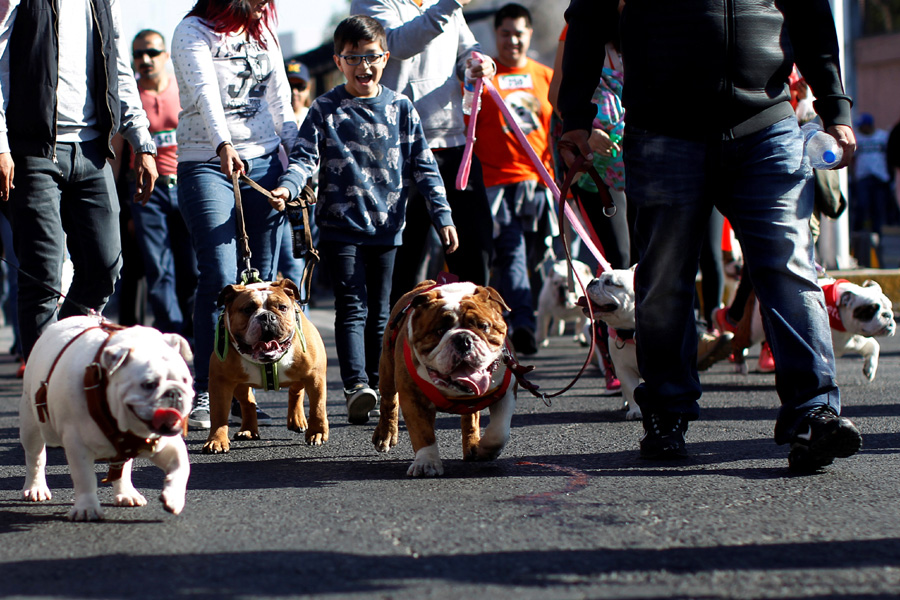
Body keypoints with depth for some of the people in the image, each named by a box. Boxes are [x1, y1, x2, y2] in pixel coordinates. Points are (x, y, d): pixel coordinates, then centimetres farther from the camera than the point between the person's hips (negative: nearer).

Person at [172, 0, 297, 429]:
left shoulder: (263, 36, 16)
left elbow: (280, 101, 15)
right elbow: (205, 92, -18)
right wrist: (223, 145, -33)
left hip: (264, 163, 6)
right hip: (206, 164, -6)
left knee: (263, 280, 0)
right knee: (220, 279, -14)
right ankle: (204, 394, -9)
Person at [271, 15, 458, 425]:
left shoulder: (400, 109, 6)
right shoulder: (325, 110, 0)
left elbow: (423, 166, 9)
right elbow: (305, 157, -5)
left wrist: (442, 216, 4)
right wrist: (288, 187, -26)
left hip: (386, 226, 3)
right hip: (340, 226, -3)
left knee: (379, 312, 9)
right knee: (352, 308, -12)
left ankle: (377, 385, 17)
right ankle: (356, 386, -22)